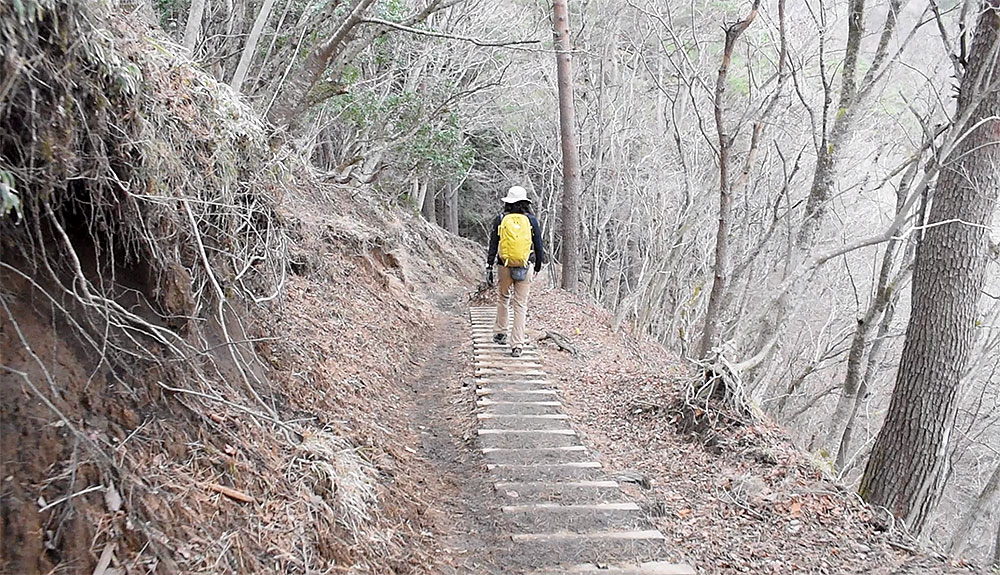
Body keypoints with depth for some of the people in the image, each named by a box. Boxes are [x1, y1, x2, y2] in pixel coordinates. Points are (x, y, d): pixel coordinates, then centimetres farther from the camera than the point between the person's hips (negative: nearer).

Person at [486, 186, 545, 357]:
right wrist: (538, 265, 18)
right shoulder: (531, 220, -1)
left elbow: (493, 245, 0)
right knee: (521, 305, 3)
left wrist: (489, 266, 7)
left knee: (503, 298, 23)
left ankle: (500, 333, 29)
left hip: (504, 266, 0)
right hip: (525, 268, 0)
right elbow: (538, 245, 4)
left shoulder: (500, 219, -1)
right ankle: (517, 345, 0)